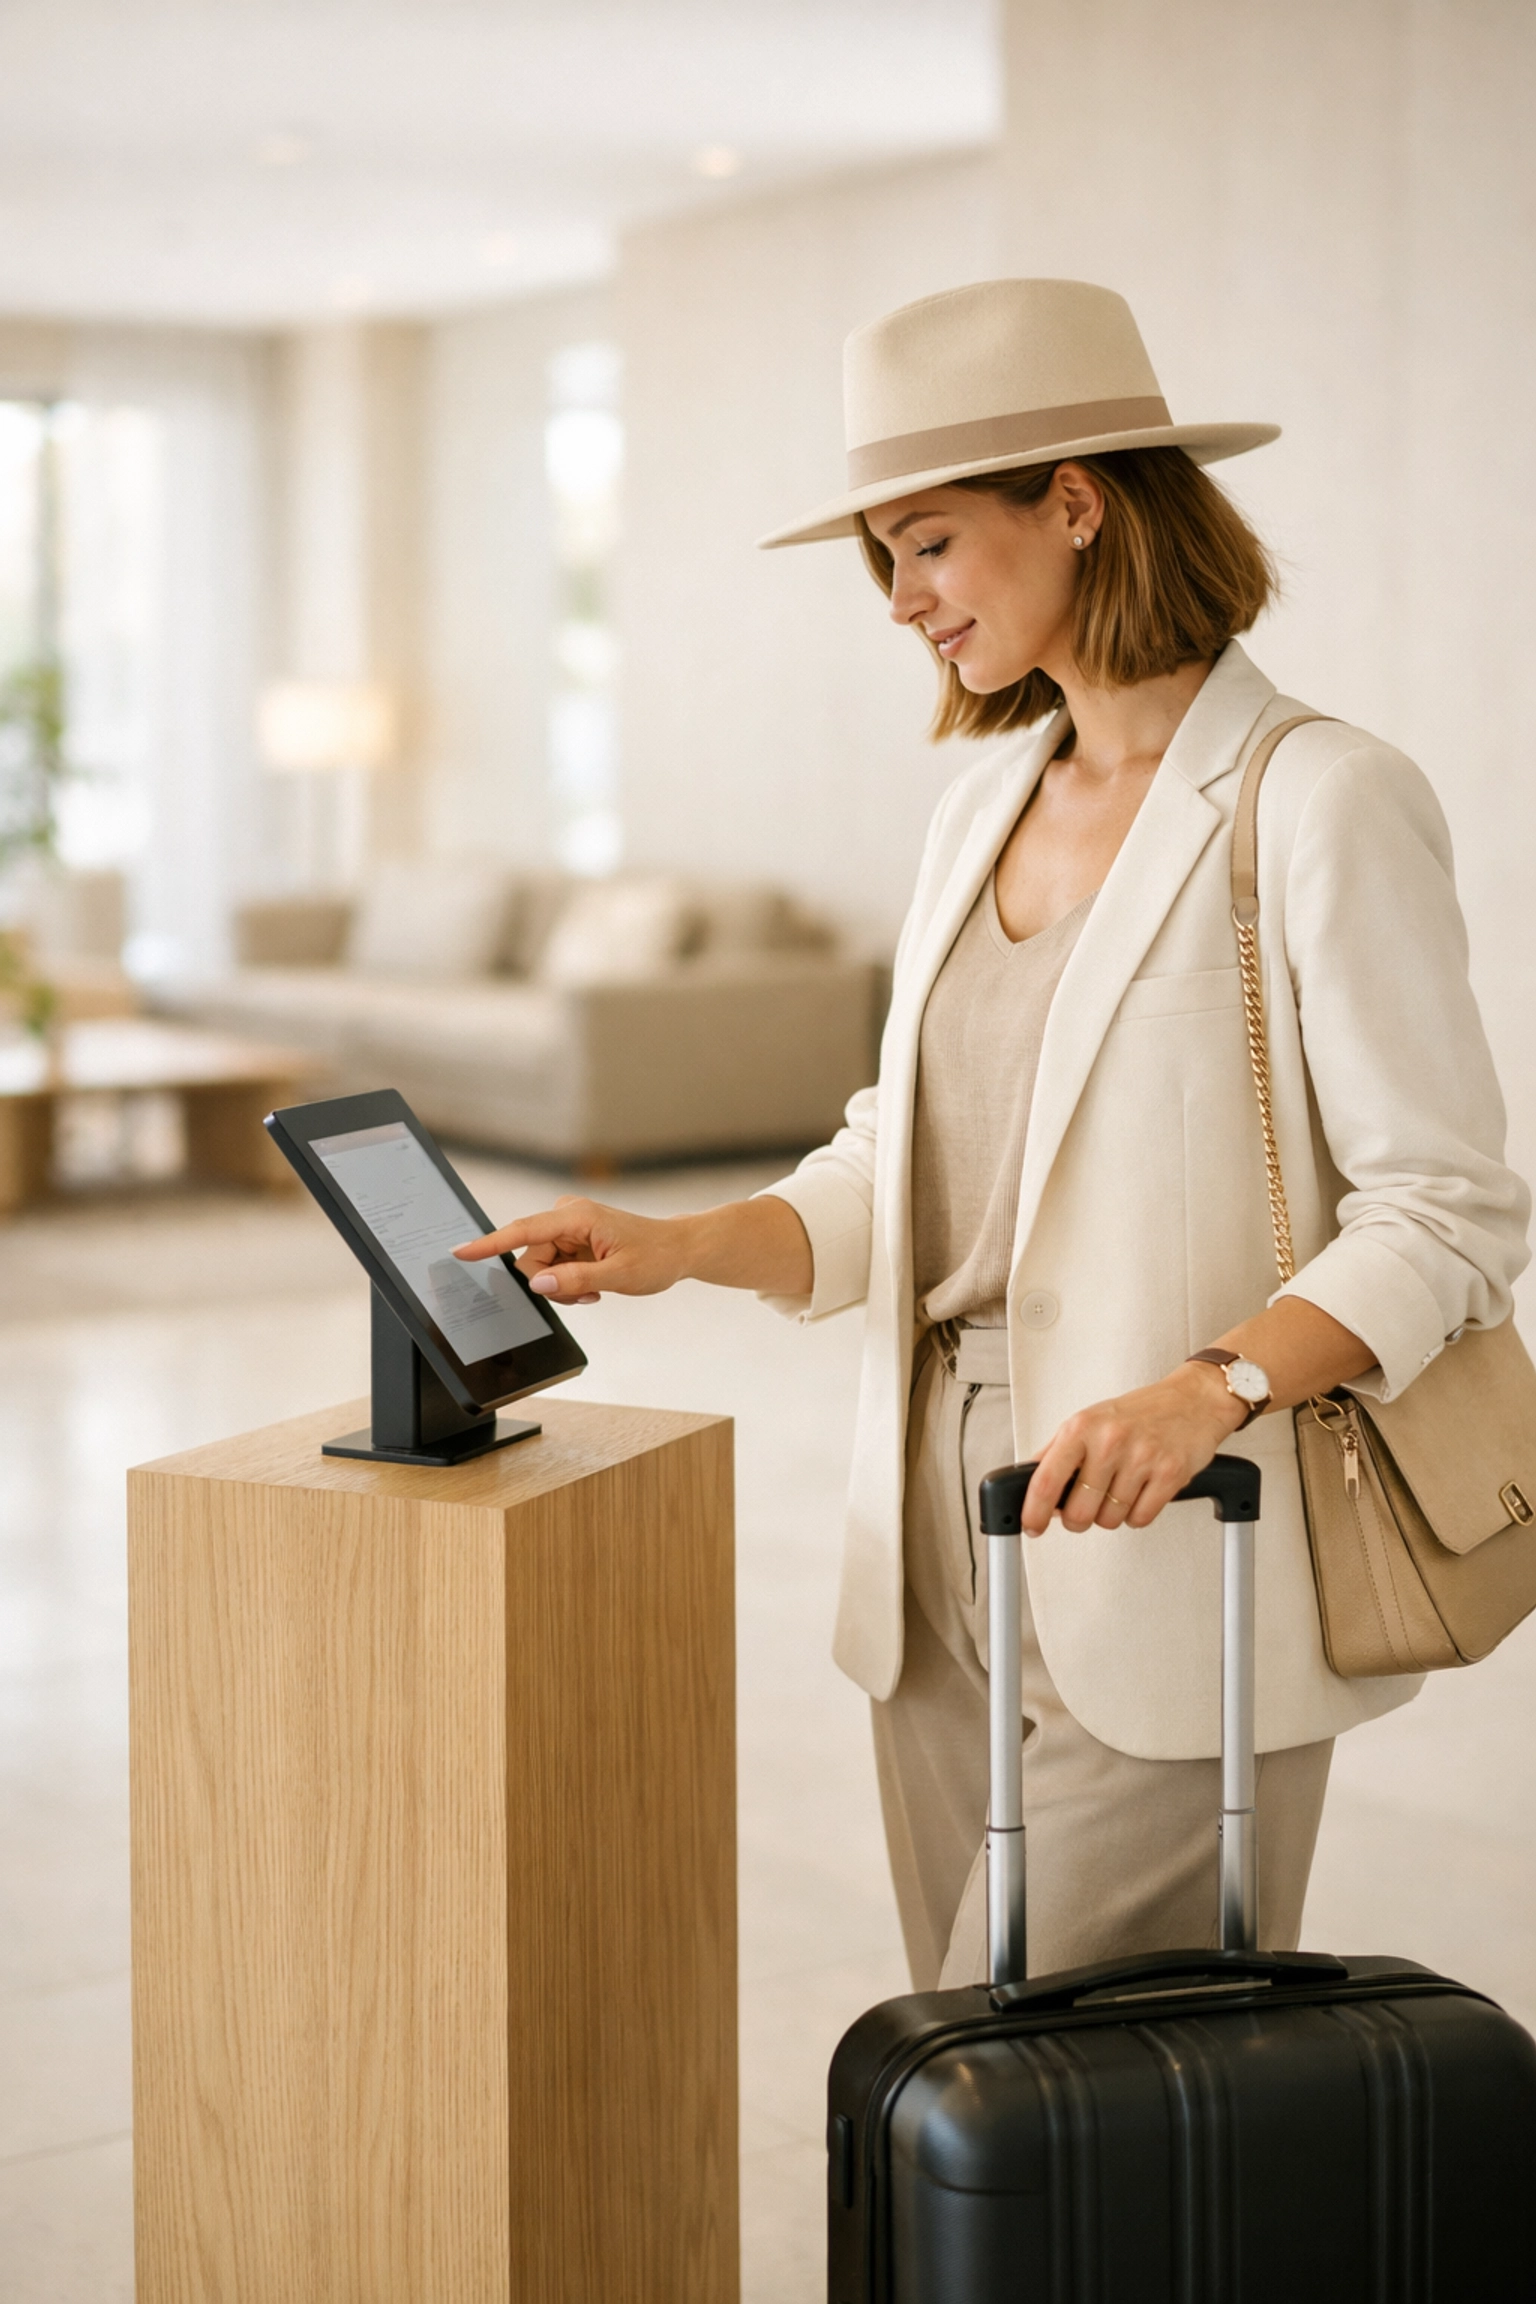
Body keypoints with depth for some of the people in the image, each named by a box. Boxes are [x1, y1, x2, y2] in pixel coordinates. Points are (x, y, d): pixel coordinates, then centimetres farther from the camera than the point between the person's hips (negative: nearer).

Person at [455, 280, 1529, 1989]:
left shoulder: (1320, 803, -10)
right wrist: (681, 1245, 0)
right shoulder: (984, 806, 14)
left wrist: (1213, 1390, -25)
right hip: (942, 1530, 7)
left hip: (1161, 1570, -7)